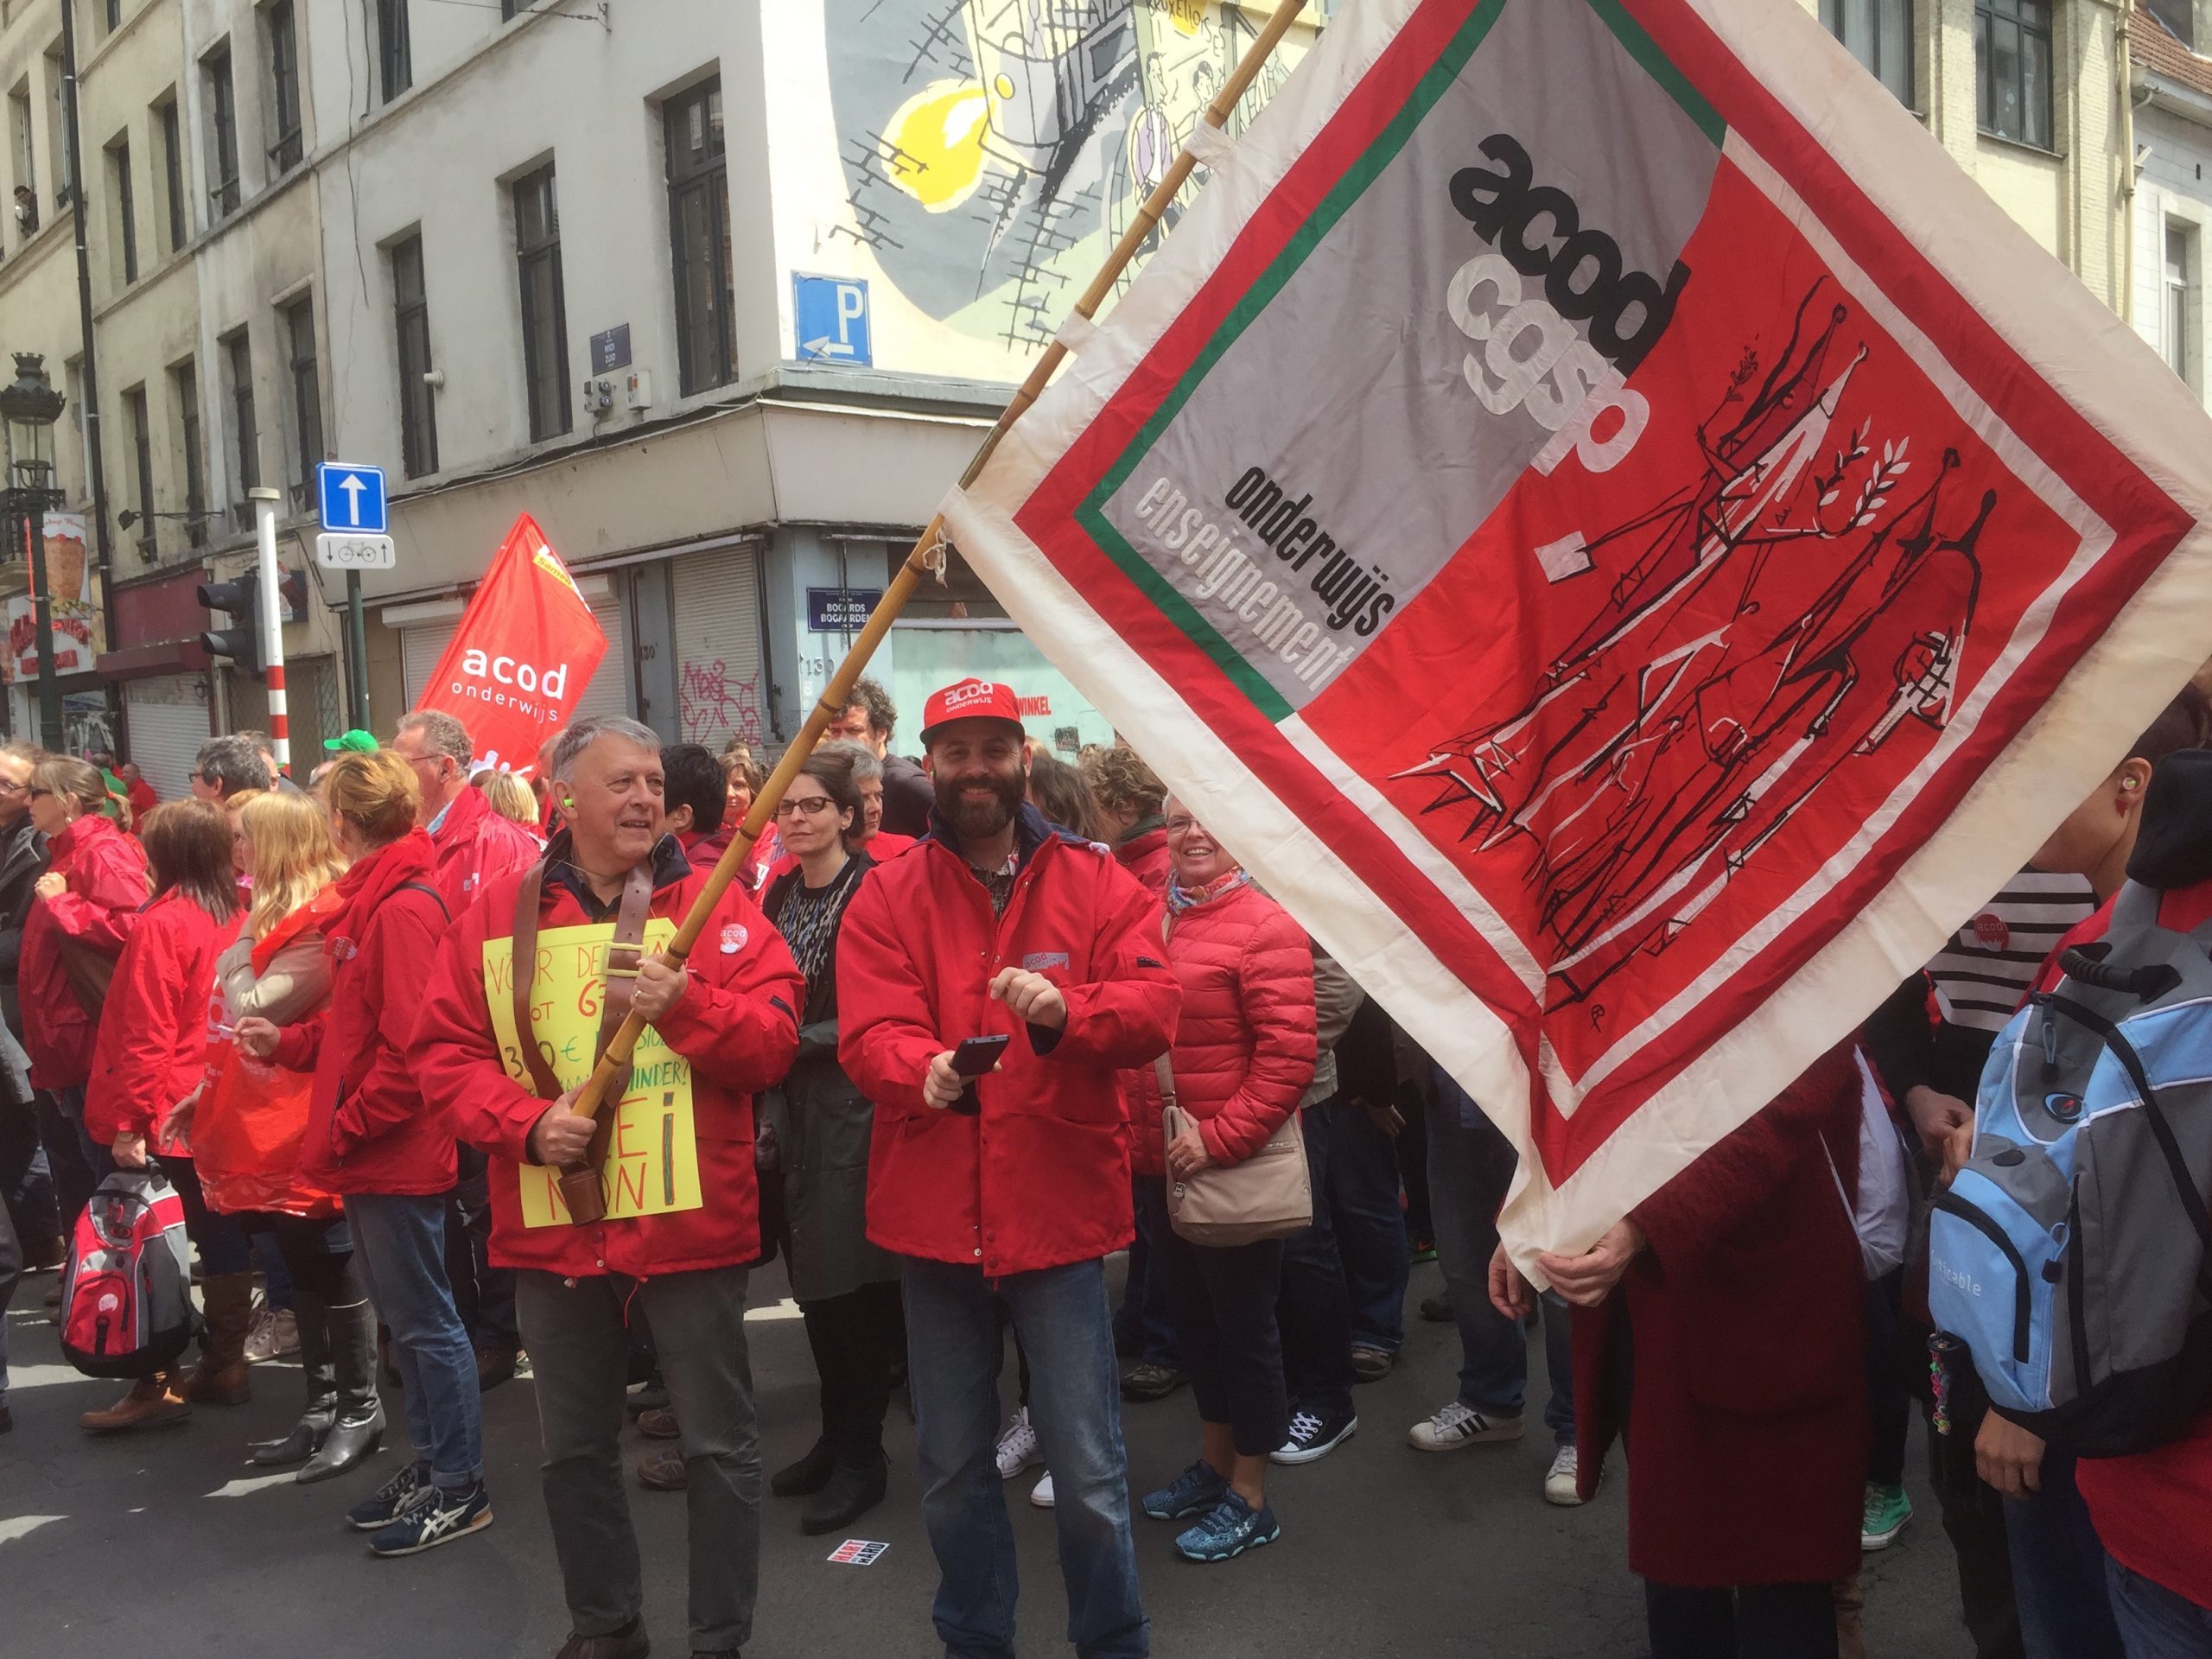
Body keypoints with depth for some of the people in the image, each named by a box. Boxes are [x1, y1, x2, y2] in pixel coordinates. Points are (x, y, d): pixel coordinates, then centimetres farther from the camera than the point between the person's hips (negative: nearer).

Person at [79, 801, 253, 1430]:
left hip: (162, 1117, -7)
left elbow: (147, 1034, -17)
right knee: (219, 1236, 12)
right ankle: (224, 1367, 20)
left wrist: (129, 1121, -15)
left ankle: (158, 1385, 6)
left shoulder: (163, 923, -15)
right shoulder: (234, 919, 4)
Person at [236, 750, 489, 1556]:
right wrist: (285, 1041, 9)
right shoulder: (369, 905, 11)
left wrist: (338, 1133, -17)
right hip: (369, 1158, 9)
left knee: (425, 1322, 1)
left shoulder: (404, 909, -19)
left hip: (397, 1159, -9)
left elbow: (408, 1050, -23)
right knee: (404, 1317, 18)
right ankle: (430, 1462, 30)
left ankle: (459, 1487, 13)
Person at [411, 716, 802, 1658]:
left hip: (691, 1221, -2)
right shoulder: (500, 913, 3)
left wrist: (688, 1004, -25)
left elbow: (774, 1044, -8)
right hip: (552, 1226, 3)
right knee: (574, 1446, 17)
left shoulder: (714, 902, -3)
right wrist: (526, 1122, -14)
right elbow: (444, 1052, 2)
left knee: (719, 1442, 7)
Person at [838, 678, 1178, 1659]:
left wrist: (1063, 1012, -27)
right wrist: (926, 1072, -31)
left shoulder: (1094, 881, 2)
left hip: (1060, 1208, -1)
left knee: (1089, 1471, 4)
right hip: (935, 1214, 1)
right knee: (952, 1469, 16)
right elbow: (868, 1033, -9)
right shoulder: (886, 898, 2)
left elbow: (1153, 1007, -8)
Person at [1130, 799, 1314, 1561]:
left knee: (1244, 1326, 7)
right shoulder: (1154, 921, 6)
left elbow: (1289, 1054, -19)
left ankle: (1249, 1498, 23)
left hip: (1236, 1163, -7)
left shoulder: (1267, 926, -15)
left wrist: (1219, 1138, -21)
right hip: (1166, 1161, 7)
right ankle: (1214, 1462, 40)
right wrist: (1147, 1131, 5)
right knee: (1194, 1317, 20)